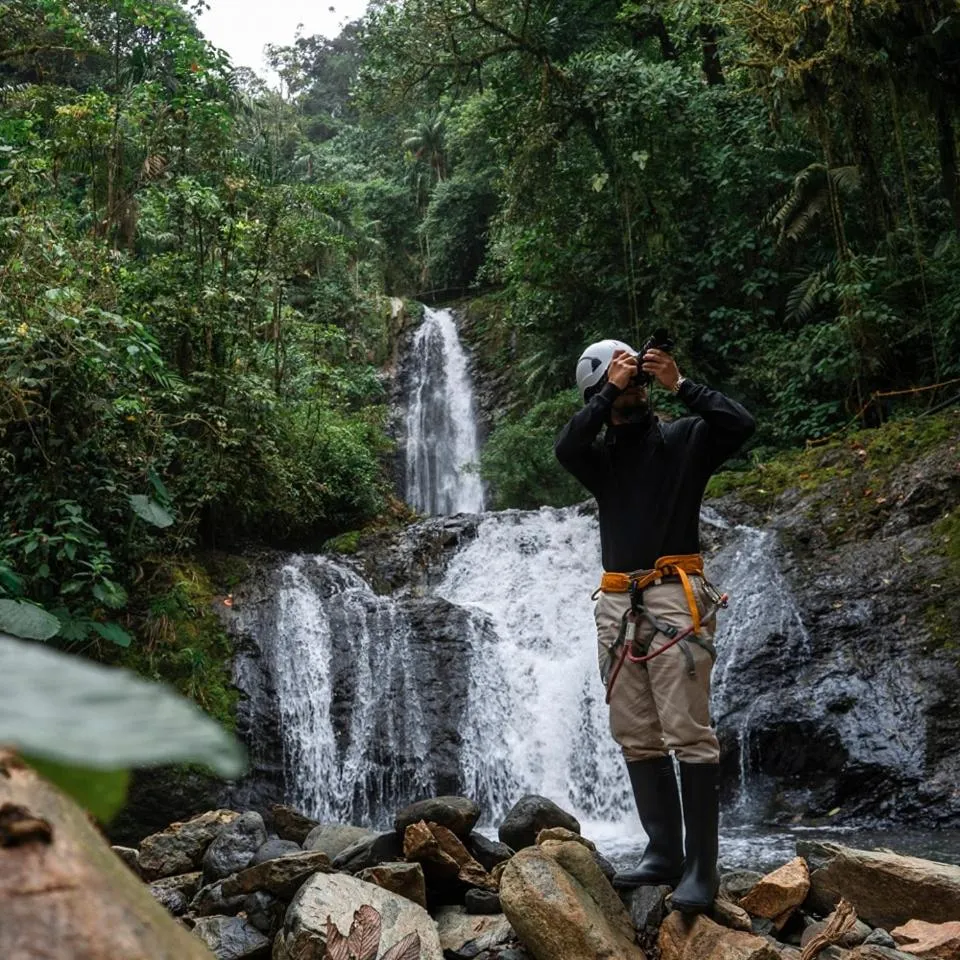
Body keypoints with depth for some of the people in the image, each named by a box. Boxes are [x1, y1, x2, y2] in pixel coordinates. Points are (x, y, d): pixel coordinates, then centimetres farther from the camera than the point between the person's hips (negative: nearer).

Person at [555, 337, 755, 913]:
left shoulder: (684, 439, 7)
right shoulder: (599, 454, 15)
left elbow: (740, 424, -11)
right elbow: (566, 448, -7)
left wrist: (679, 384, -9)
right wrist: (610, 391, -7)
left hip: (674, 596, -4)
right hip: (617, 603, 5)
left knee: (689, 735, -8)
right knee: (637, 738, 6)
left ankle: (701, 866, -4)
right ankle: (664, 852, 15)